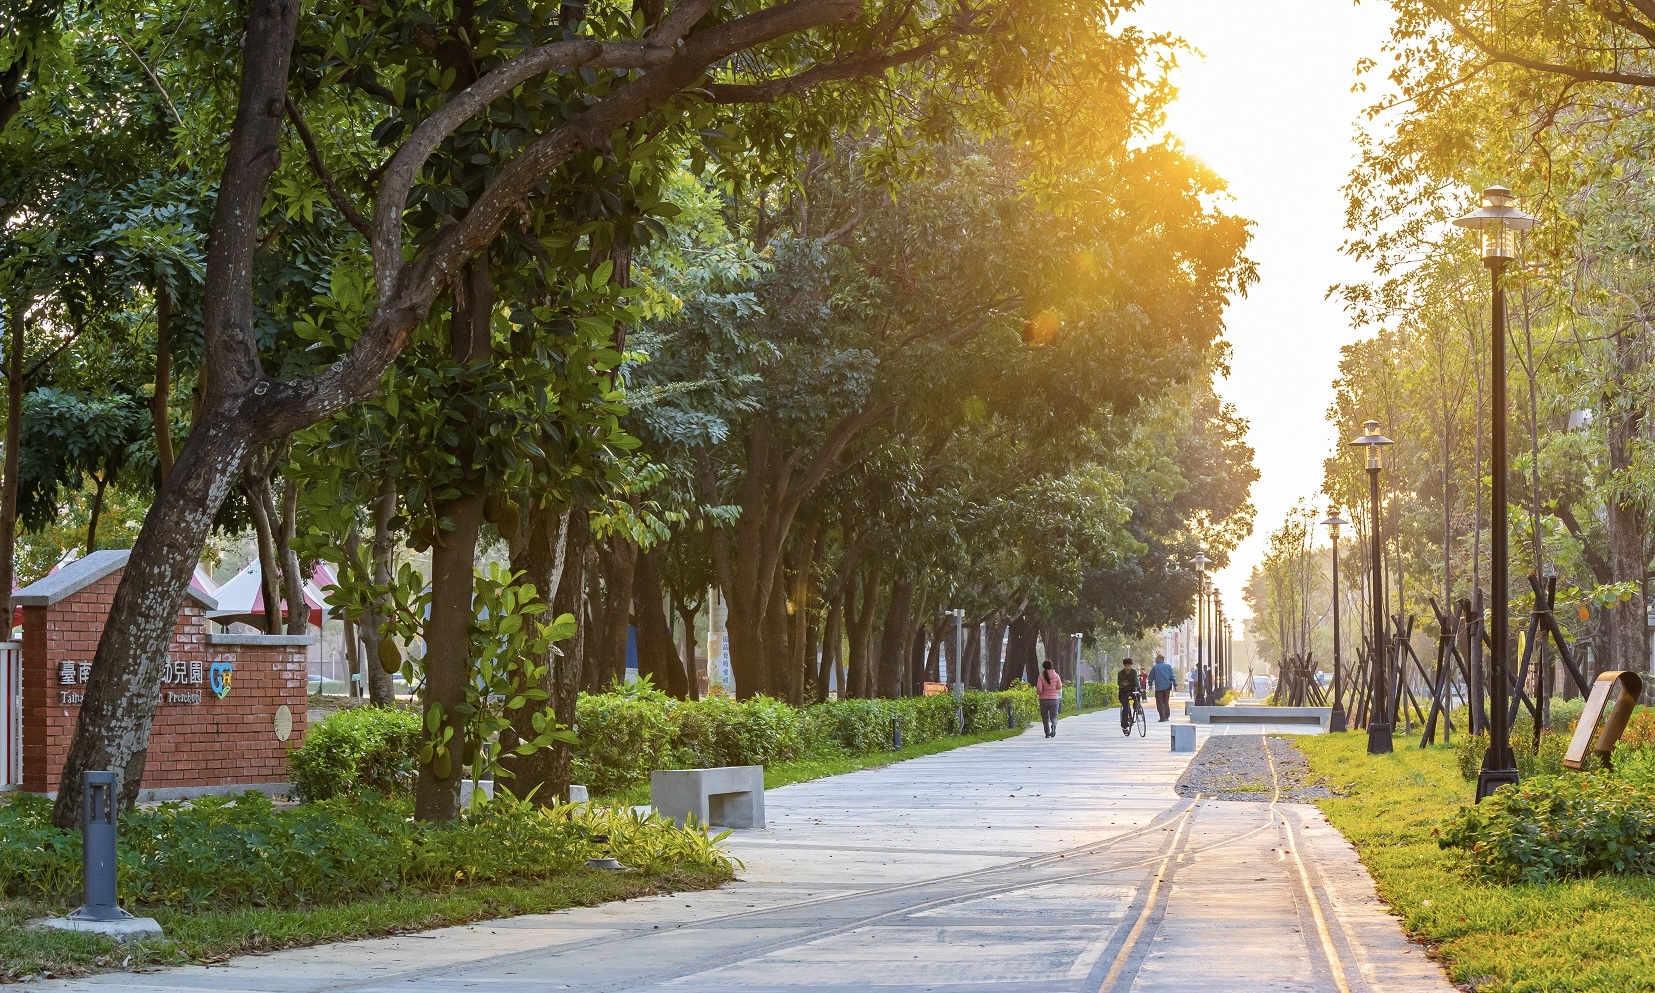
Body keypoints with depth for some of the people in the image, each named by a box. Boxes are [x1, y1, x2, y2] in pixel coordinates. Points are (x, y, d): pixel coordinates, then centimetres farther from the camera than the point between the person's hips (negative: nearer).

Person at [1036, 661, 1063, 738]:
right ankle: (1054, 725, -27)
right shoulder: (1056, 676, -4)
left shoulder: (1041, 676, -8)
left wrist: (1040, 693, 6)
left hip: (1044, 699, -1)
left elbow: (1039, 688, -16)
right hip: (1054, 699, 1)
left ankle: (1047, 733, 14)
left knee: (1045, 717, 12)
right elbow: (1059, 687, 3)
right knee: (1053, 716, 4)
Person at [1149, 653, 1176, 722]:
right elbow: (1172, 677, 3)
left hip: (1159, 687, -3)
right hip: (1167, 686, 3)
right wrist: (1175, 684, 10)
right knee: (1166, 702, 15)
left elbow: (1151, 677, 3)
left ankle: (1162, 718, -6)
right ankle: (1167, 716, 15)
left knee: (1160, 703, 0)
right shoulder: (1168, 666, 4)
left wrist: (1150, 684, 17)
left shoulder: (1155, 667, -3)